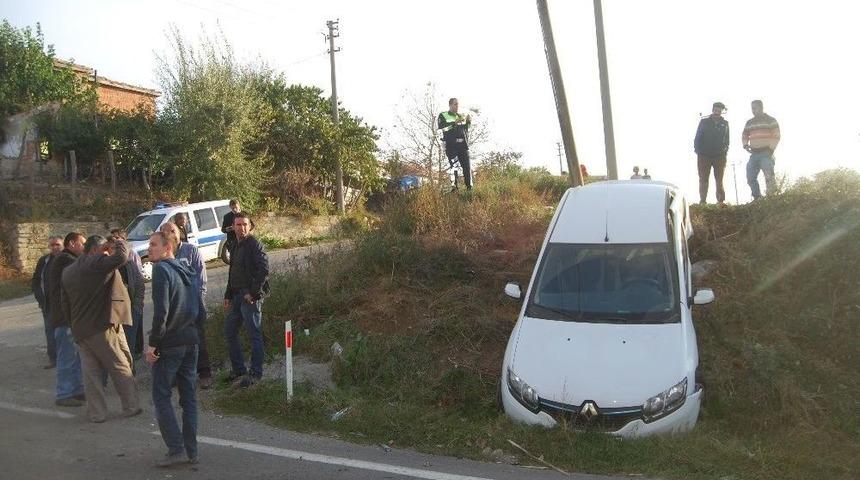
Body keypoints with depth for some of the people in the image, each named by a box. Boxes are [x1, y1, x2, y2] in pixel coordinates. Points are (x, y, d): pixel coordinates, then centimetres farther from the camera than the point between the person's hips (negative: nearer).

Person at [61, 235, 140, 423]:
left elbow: (65, 305, 19)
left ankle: (96, 413, 13)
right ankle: (131, 407, 10)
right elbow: (121, 257, -27)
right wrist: (120, 243, -6)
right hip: (103, 327, -7)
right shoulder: (98, 263, -11)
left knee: (91, 372, 10)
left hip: (80, 330, 7)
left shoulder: (68, 272, 14)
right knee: (121, 368, 5)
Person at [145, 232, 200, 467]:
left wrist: (153, 343, -16)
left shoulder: (161, 269, -11)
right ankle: (191, 450, 15)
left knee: (161, 396, 2)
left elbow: (161, 310, -19)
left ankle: (176, 449, -2)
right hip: (191, 341, 7)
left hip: (169, 344, -7)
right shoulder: (188, 271, 14)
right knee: (189, 397, 11)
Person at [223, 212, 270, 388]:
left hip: (251, 297, -10)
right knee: (229, 332, 14)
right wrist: (228, 295, 20)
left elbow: (264, 270, -21)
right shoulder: (236, 246, 16)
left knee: (254, 334, -2)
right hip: (238, 295, 10)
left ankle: (255, 374, 6)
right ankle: (238, 370, 25)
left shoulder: (254, 245, -11)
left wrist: (253, 293, -20)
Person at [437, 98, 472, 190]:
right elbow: (442, 127, -12)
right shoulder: (443, 115, 7)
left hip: (462, 145, 5)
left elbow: (466, 131, 20)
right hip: (451, 145, -5)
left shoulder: (461, 117, 24)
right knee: (454, 166, -16)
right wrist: (455, 122, -20)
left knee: (467, 166, -4)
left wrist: (468, 122, 3)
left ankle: (469, 187, -1)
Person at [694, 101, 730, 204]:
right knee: (703, 179, 0)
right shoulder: (704, 122, 3)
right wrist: (698, 150, -6)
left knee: (719, 179, 3)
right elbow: (697, 138, 3)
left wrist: (725, 150, 4)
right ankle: (702, 201, 1)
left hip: (720, 156, 2)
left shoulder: (725, 124, 9)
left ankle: (721, 201, 5)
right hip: (704, 155, -2)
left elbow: (727, 139, 14)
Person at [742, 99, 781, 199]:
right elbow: (744, 136, 23)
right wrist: (745, 145, 3)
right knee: (750, 178, 1)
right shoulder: (749, 122, 17)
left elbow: (776, 136, -4)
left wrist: (771, 149, -14)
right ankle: (757, 198, 10)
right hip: (754, 154, 6)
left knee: (769, 176, -16)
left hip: (766, 153, -6)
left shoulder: (771, 120, 2)